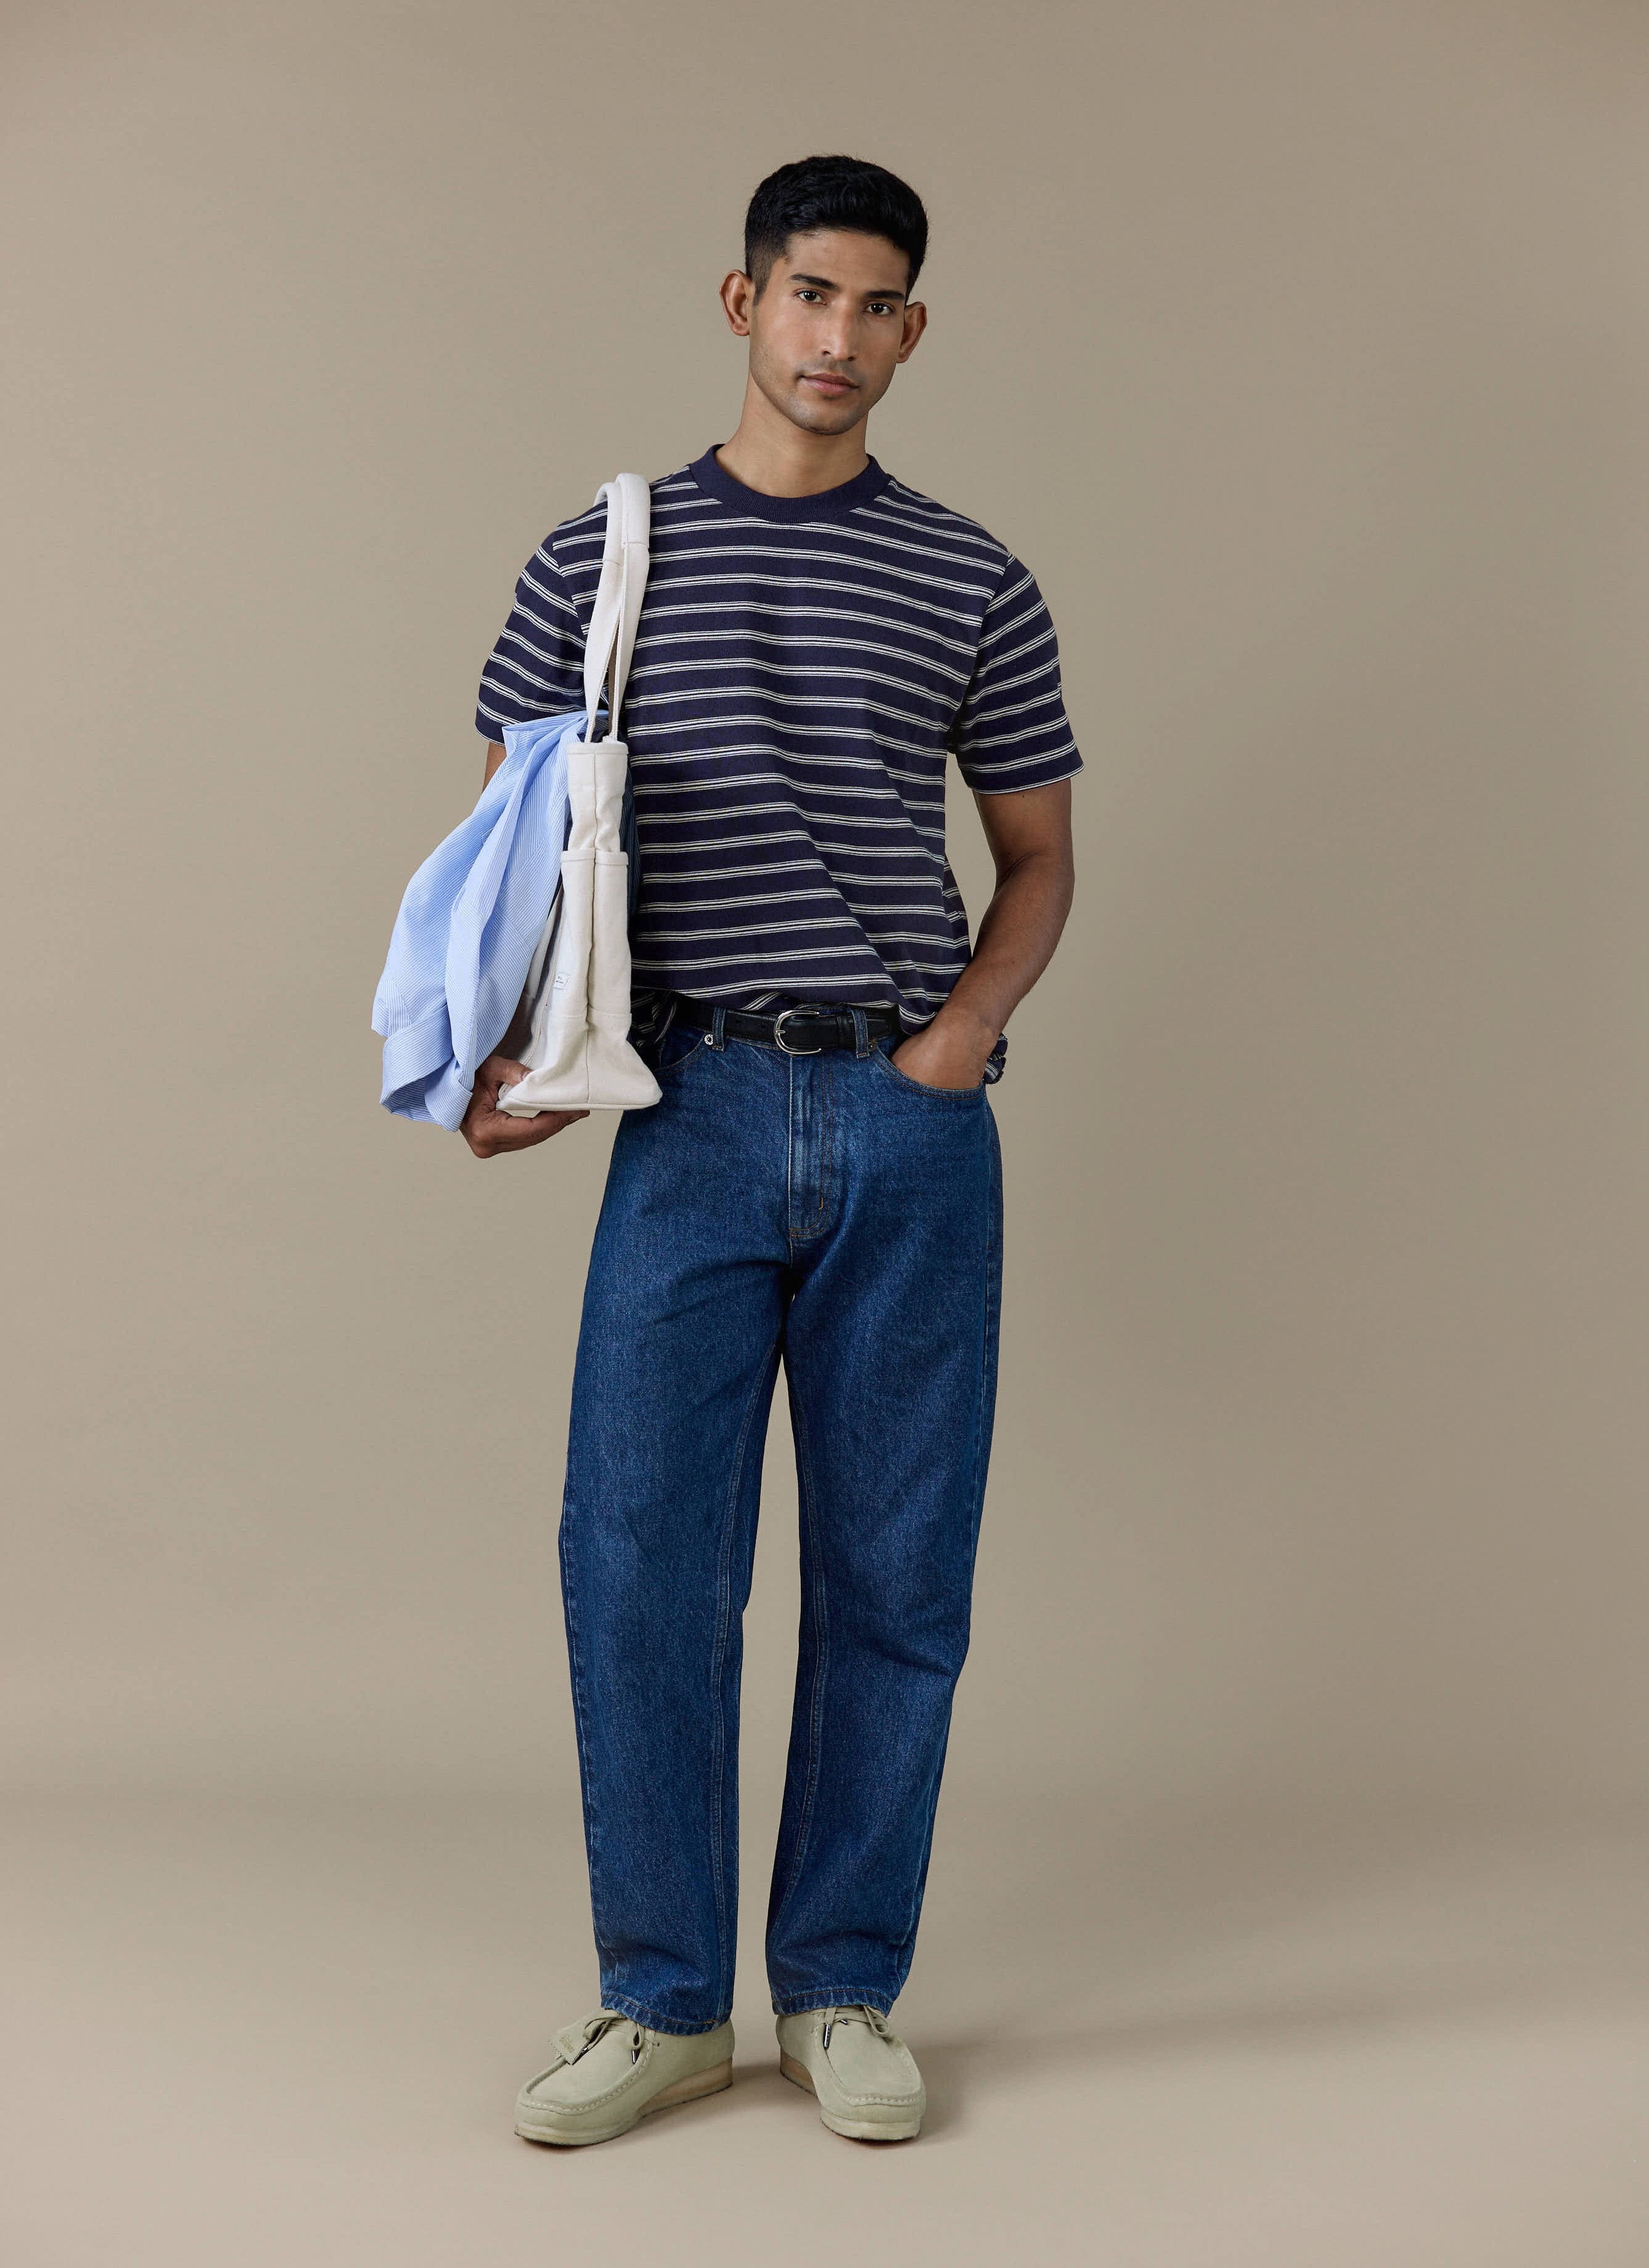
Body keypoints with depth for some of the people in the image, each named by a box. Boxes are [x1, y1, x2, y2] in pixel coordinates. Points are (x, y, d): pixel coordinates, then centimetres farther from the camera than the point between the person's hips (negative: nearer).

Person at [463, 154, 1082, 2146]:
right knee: (637, 1557, -4)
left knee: (894, 1575, 4)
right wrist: (498, 1046, -6)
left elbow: (1039, 853, 14)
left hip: (913, 1124, 1)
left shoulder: (971, 585, 8)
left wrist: (964, 1027, -4)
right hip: (698, 1107, 0)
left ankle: (843, 1991, 19)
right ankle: (664, 2001, 12)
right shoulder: (599, 560, 7)